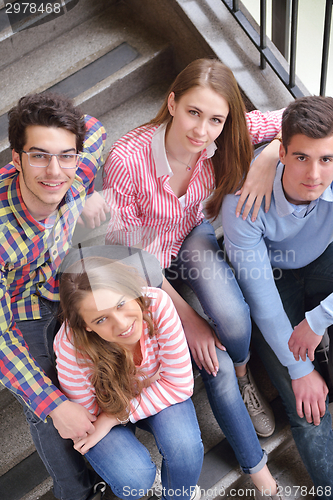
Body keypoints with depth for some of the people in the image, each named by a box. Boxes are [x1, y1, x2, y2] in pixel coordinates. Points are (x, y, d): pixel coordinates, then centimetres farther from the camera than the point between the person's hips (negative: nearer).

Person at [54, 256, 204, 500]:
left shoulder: (157, 303, -33)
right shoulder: (72, 347, -36)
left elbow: (179, 384, -23)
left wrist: (113, 419, -24)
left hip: (157, 395, 1)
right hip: (105, 405, -1)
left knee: (184, 446, -27)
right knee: (135, 478, -25)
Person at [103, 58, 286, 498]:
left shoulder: (221, 136, -22)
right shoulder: (127, 160, -32)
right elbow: (129, 254, -22)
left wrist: (269, 159, -34)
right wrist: (188, 318, -20)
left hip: (193, 240, 3)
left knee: (232, 318, -30)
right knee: (214, 360, -12)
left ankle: (242, 376, 9)